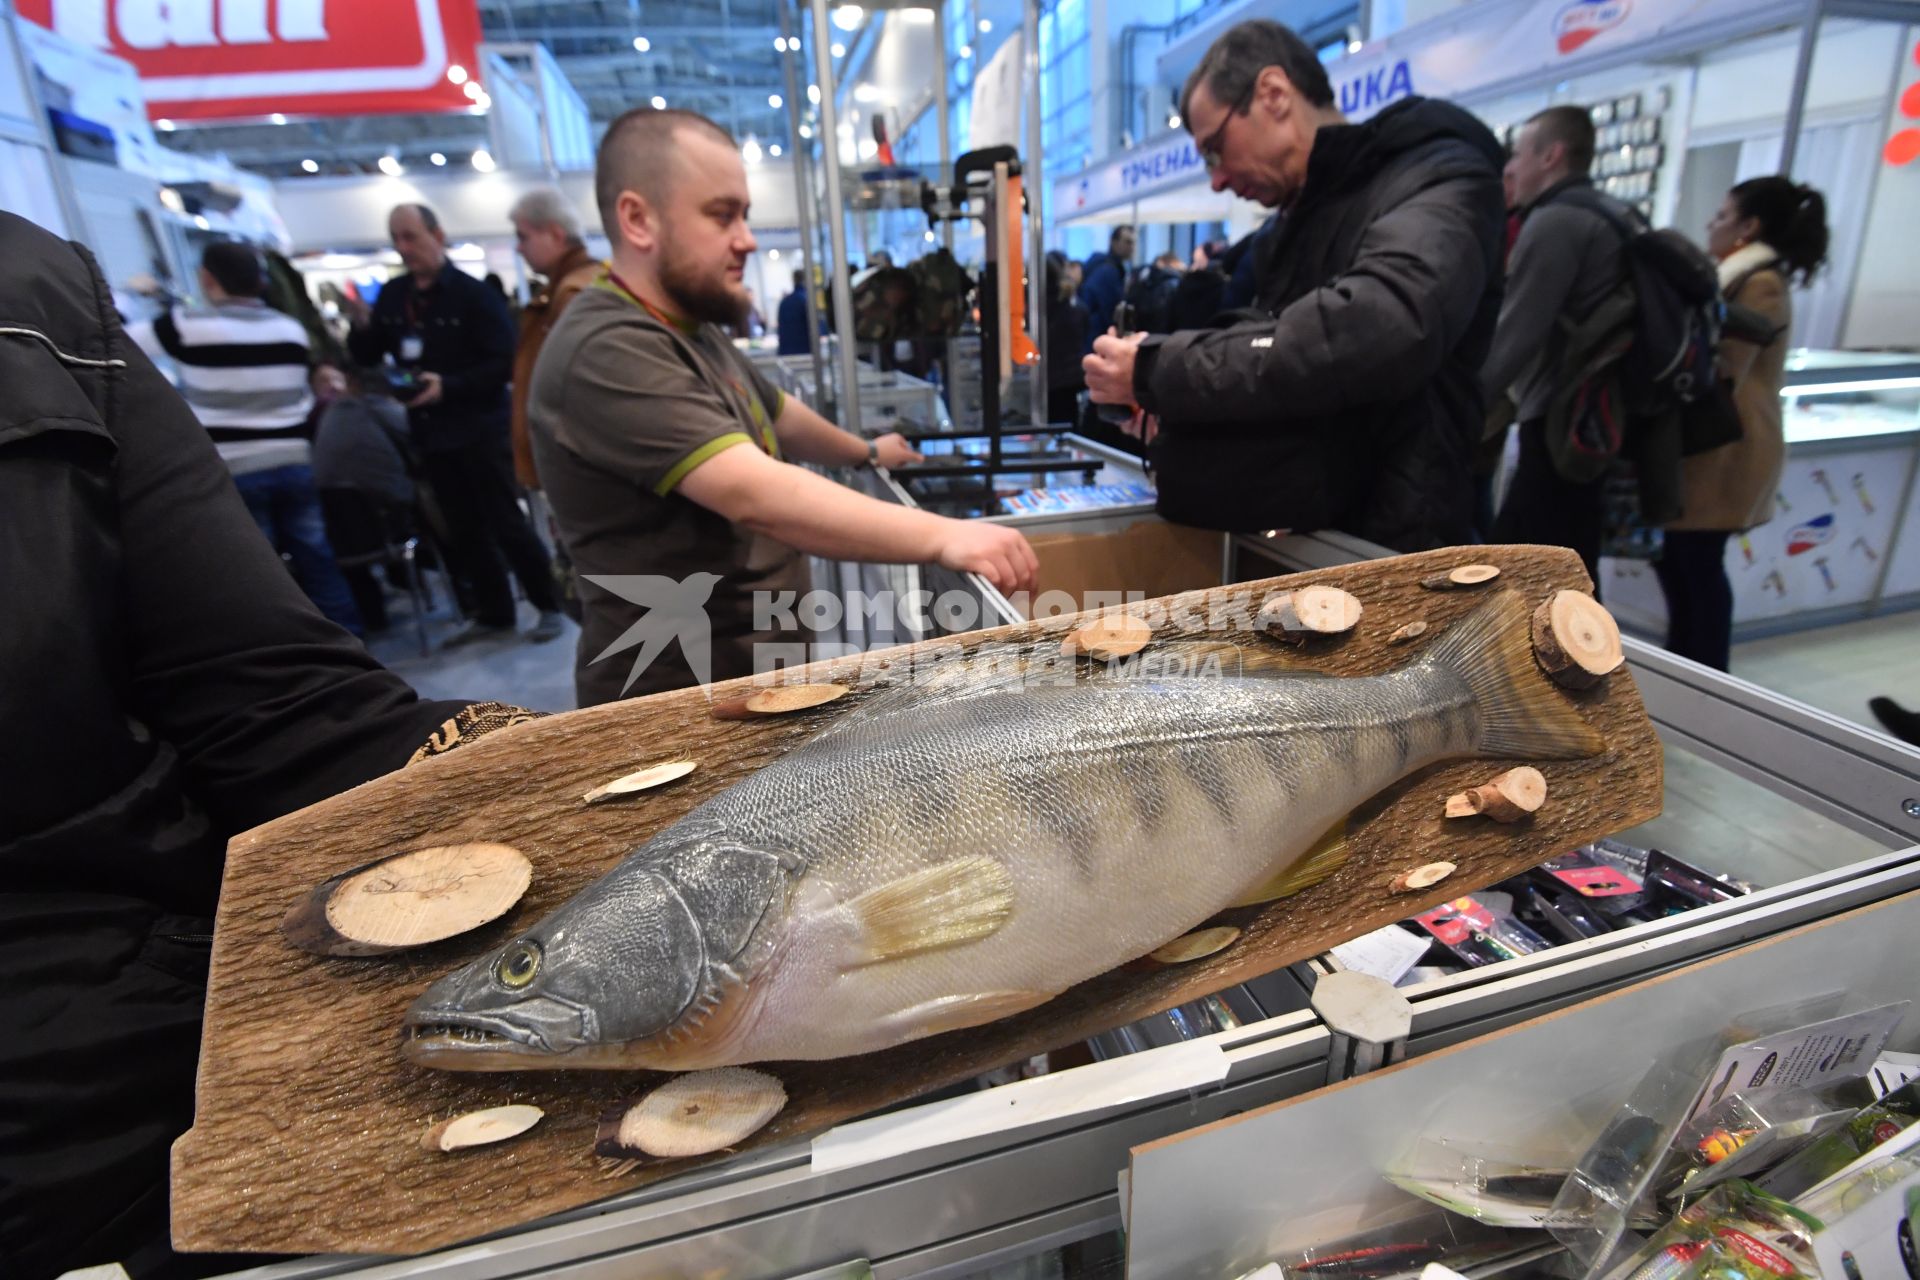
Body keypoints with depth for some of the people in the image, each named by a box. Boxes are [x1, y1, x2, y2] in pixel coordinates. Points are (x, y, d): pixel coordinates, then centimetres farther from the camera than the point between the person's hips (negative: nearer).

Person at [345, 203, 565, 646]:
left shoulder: (474, 293, -8)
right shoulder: (391, 295, 8)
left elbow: (503, 364, -15)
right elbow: (366, 357, 12)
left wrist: (448, 386, -24)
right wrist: (361, 327, -8)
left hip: (480, 428, -6)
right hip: (430, 431, 6)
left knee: (505, 523, -3)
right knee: (464, 529, 10)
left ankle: (549, 606, 9)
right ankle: (494, 613, 21)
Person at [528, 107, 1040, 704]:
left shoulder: (692, 332, 10)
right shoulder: (606, 352, -24)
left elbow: (776, 413, 28)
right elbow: (754, 496, -35)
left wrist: (865, 453, 35)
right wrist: (940, 536, -38)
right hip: (676, 701, -9)